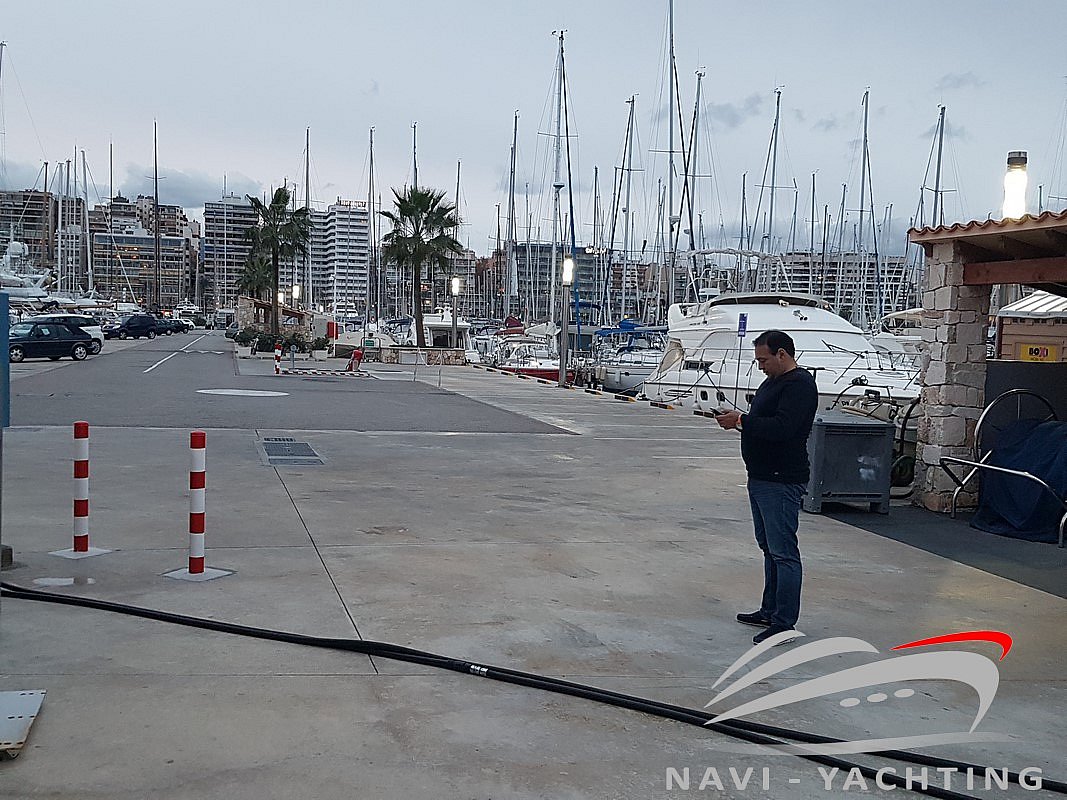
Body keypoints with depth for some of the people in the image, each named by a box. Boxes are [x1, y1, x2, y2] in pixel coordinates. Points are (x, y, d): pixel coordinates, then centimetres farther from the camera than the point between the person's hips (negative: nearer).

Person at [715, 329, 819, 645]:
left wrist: (741, 421, -19)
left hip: (781, 483, -11)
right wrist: (737, 419, 4)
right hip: (760, 478, 11)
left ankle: (784, 622, -4)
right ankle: (770, 611, 26)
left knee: (783, 553, -7)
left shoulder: (799, 385, -14)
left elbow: (782, 427, -26)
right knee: (769, 549, 17)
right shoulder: (772, 382, 18)